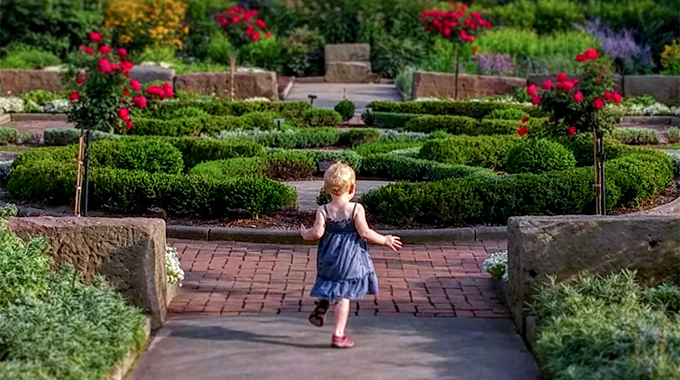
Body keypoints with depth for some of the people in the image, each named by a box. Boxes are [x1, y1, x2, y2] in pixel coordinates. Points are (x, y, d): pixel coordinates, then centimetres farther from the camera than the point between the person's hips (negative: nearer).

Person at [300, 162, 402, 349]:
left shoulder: (323, 210, -5)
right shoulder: (356, 209, -11)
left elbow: (318, 232, -14)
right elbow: (365, 232, -14)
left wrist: (306, 234, 7)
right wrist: (385, 240, -1)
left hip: (328, 258, 3)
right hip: (350, 258, -3)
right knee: (343, 296, 2)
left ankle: (322, 306, 9)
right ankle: (338, 334, 5)